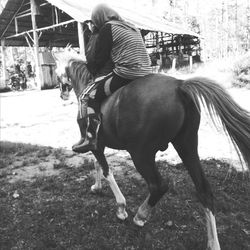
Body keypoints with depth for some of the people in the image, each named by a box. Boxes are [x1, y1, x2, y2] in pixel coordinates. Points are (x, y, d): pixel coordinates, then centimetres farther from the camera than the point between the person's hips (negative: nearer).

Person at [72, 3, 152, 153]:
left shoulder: (107, 29, 0)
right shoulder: (133, 28, 23)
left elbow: (97, 59, 3)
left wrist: (93, 73, 22)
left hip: (125, 75, -8)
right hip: (146, 73, 9)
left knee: (89, 97, 2)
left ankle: (90, 138, -6)